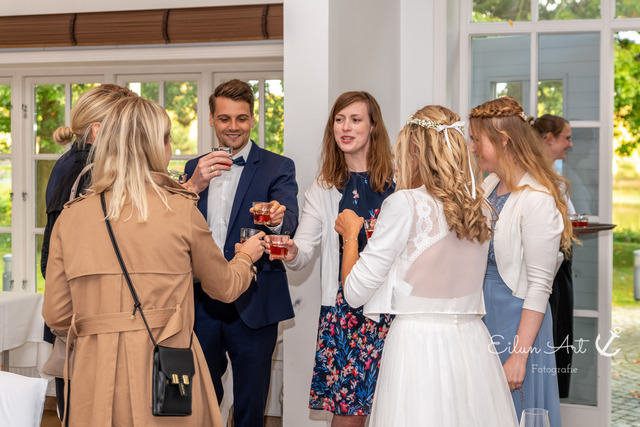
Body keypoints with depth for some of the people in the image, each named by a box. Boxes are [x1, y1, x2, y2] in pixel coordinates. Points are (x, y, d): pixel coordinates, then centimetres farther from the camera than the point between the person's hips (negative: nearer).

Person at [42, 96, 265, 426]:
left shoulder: (70, 217, 0)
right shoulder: (182, 212, -4)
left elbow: (56, 315, 4)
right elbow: (225, 288, 11)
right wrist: (246, 256, 33)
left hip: (96, 378, 2)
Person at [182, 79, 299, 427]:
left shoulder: (278, 168, -2)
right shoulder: (195, 169, 10)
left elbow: (289, 224, -17)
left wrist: (277, 217, -41)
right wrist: (194, 185, -21)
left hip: (252, 306, -3)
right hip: (202, 303, 3)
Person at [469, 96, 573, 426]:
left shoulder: (538, 199, -18)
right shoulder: (490, 185, 7)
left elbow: (539, 285, -19)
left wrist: (519, 355, -21)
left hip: (515, 315, -8)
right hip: (479, 309, 8)